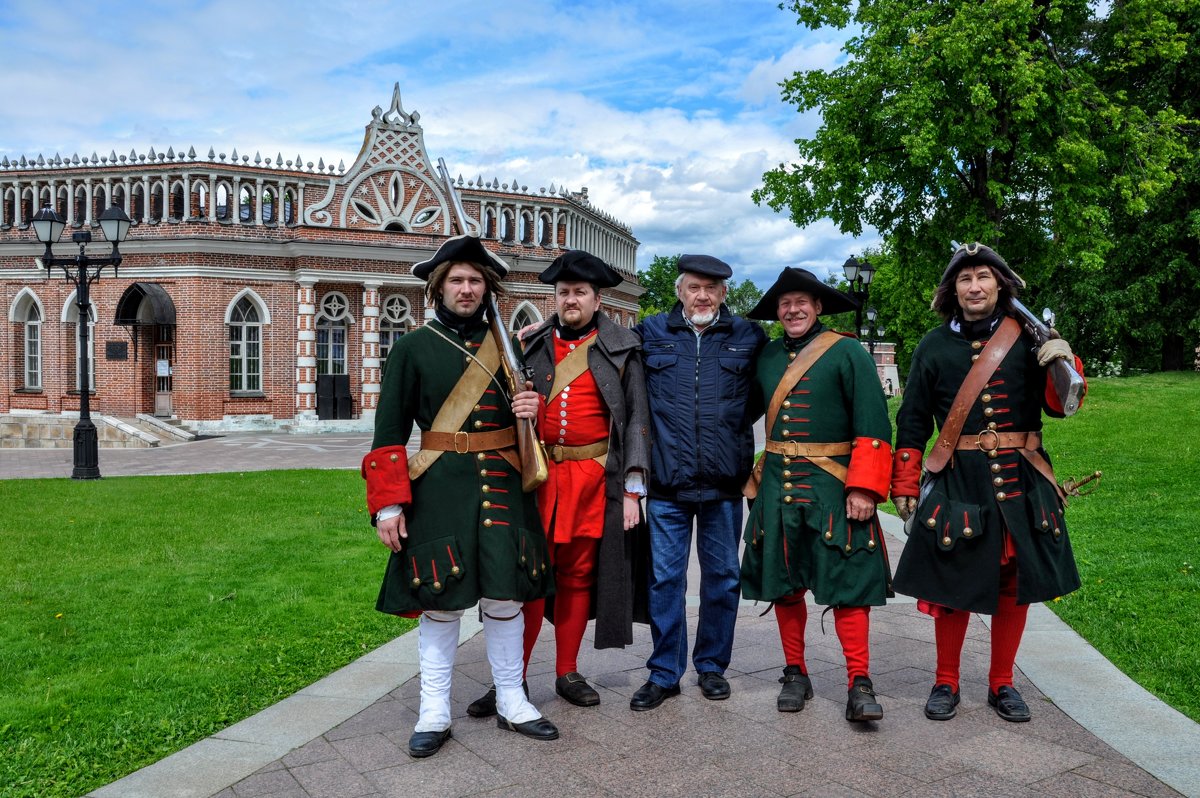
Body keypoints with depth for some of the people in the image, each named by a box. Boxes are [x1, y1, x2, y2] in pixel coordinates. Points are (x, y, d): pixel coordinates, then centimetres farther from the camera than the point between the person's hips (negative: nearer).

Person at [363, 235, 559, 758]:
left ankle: (512, 703, 22)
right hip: (438, 488, -2)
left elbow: (531, 405, 19)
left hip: (502, 484, 2)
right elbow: (389, 433, -1)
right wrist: (388, 504, -7)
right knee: (438, 600, 4)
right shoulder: (413, 348, 1)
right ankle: (434, 714, 18)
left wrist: (535, 409, -6)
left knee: (504, 594, 6)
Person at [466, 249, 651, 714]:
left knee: (578, 575, 9)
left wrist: (632, 488, -4)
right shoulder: (531, 346, 9)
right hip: (535, 476, 1)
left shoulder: (621, 349, 3)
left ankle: (568, 674, 22)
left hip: (594, 480, -1)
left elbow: (637, 419, 1)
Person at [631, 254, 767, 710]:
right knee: (664, 578, 3)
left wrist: (734, 428, 9)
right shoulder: (650, 333, 5)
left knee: (722, 577, 10)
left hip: (724, 482, 1)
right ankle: (664, 673, 16)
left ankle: (712, 665, 26)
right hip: (667, 481, 0)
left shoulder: (748, 337, 6)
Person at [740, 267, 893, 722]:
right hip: (777, 487, 5)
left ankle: (859, 685, 7)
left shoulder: (847, 352, -4)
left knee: (847, 584, -2)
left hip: (832, 488, -4)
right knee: (783, 584, 10)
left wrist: (864, 488, -15)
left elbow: (873, 426, -9)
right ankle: (795, 675, 23)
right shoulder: (767, 356, 10)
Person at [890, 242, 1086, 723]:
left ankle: (1002, 684, 27)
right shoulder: (935, 345, 3)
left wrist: (1066, 364, -16)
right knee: (952, 583, 4)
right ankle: (946, 683, 22)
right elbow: (913, 422, 6)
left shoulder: (1027, 337, 4)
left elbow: (1058, 406, 3)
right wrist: (904, 486, 5)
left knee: (1014, 582, 10)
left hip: (1021, 481, 1)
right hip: (956, 481, -1)